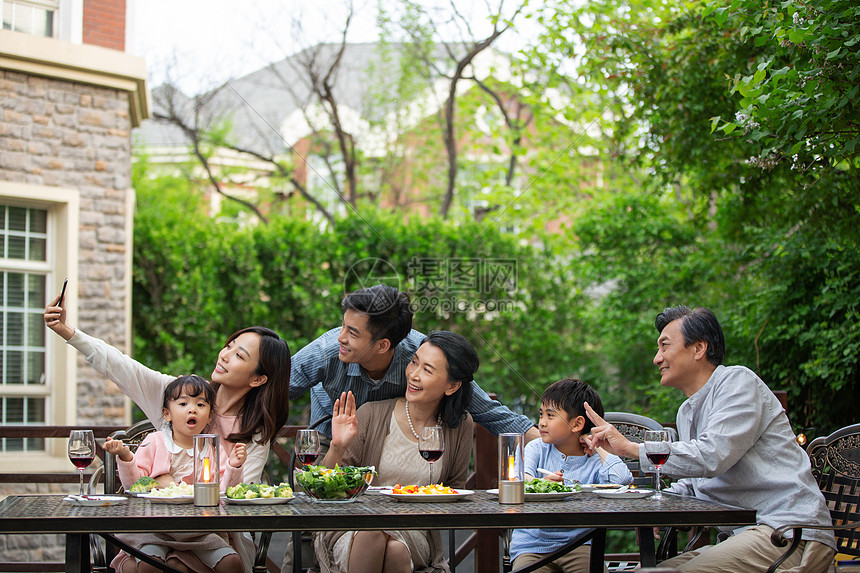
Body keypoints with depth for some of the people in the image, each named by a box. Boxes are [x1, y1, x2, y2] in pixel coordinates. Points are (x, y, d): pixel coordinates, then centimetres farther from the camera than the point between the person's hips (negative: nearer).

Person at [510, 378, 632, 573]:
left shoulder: (594, 461, 2)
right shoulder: (536, 449, 8)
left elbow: (623, 479, -20)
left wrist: (597, 447, -4)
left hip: (577, 544, 0)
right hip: (533, 545, 0)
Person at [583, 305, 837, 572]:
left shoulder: (739, 381, -6)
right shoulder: (687, 413, 22)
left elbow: (711, 457, -20)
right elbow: (694, 484, 30)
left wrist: (629, 447, -13)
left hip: (790, 532, -9)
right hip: (742, 535, 9)